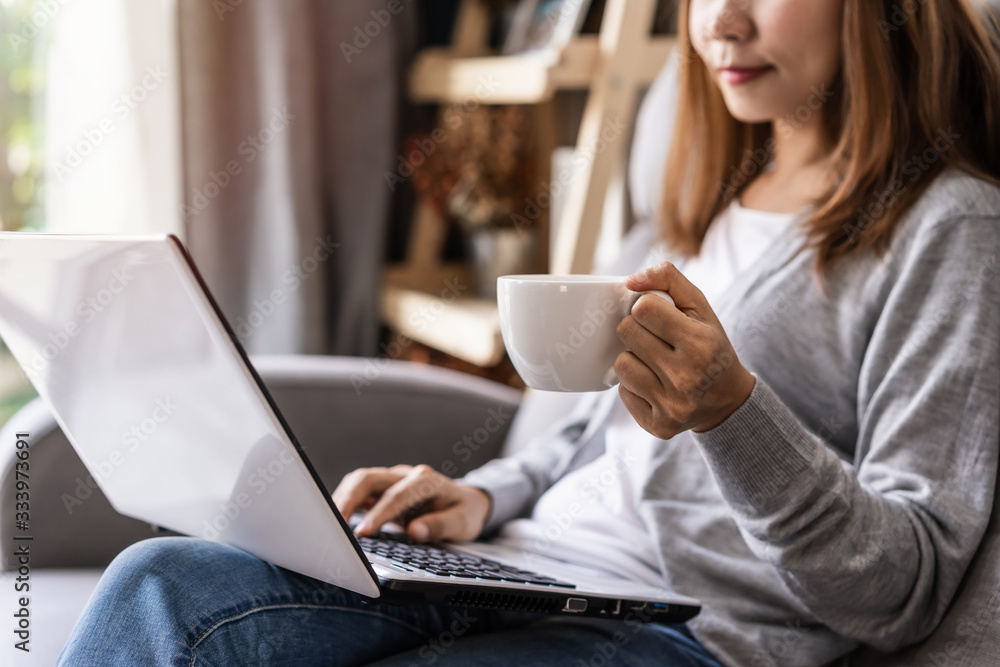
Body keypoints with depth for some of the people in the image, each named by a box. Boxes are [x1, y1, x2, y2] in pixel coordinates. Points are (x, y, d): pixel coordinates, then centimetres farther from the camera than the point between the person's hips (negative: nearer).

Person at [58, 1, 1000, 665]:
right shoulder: (710, 197, 20)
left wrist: (730, 409, -25)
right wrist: (483, 497, 7)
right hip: (519, 569, 7)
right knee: (163, 585, -17)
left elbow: (906, 589, -9)